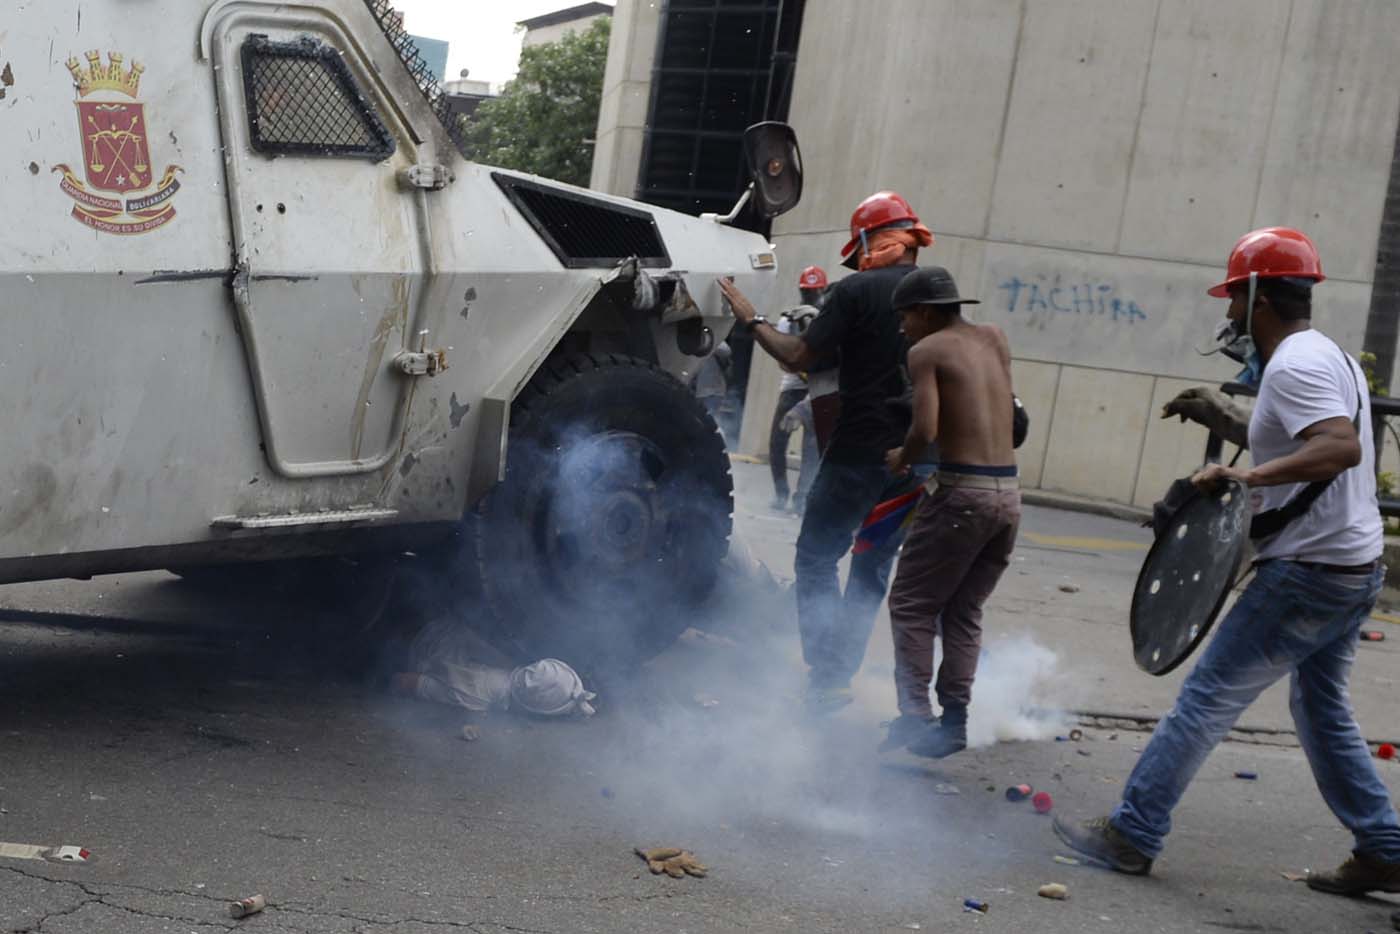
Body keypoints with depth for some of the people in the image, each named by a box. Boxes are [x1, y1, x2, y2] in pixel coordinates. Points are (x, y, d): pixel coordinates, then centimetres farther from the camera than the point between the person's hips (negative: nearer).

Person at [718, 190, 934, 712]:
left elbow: (799, 358, -12)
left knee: (817, 559, 5)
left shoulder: (857, 291, -10)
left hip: (858, 453, -6)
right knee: (874, 567, 15)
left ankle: (826, 678, -3)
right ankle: (839, 676, 17)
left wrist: (751, 320, 2)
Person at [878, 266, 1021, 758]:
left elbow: (925, 429, -16)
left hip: (962, 491, -6)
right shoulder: (994, 338, 14)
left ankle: (915, 715, -5)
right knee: (964, 612, 16)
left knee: (911, 606, 5)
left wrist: (901, 458, 2)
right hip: (1009, 494, 6)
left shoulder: (927, 351, -4)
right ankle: (954, 719, 13)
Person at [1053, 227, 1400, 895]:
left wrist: (1251, 475, -37)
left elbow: (1342, 446, -32)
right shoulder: (1333, 357, 15)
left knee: (1207, 696, -5)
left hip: (1306, 573, -10)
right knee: (1322, 713, 21)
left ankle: (1131, 835, -1)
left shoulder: (1293, 366, -17)